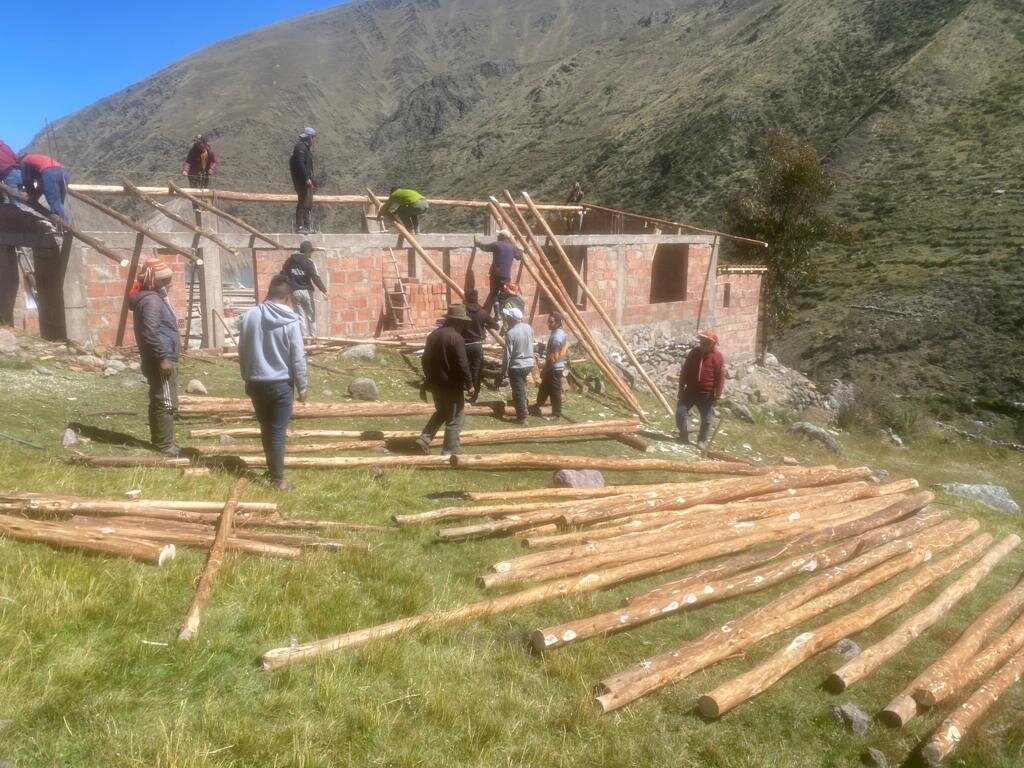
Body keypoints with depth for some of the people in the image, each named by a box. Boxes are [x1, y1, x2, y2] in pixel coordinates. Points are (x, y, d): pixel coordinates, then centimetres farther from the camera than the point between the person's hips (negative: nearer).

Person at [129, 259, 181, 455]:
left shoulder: (154, 298, 18)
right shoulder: (152, 300, -15)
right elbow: (150, 332, -24)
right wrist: (163, 358, -25)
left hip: (160, 359, 11)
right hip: (161, 360, -11)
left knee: (158, 401, 15)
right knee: (167, 403, -8)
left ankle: (159, 441, 23)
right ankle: (165, 445, -4)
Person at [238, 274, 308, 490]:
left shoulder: (249, 316, 0)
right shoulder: (291, 321, -12)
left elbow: (242, 351, 7)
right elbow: (298, 357, -11)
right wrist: (303, 386, -1)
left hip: (255, 382, 4)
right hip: (281, 383, -4)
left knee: (266, 428, 18)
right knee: (277, 432, 1)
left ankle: (272, 470, 31)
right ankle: (277, 479, 5)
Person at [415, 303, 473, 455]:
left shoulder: (433, 334, 7)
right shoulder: (456, 338, -18)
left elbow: (425, 359, 14)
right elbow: (462, 365, -20)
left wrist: (429, 377, 25)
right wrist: (469, 383, -10)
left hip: (435, 383, 8)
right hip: (452, 385, -8)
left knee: (441, 412, 26)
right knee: (455, 419, 2)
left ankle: (423, 440, 17)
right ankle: (449, 453, 4)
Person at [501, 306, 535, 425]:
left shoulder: (510, 333, -19)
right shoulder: (528, 328, 0)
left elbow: (507, 355, -16)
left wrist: (503, 371, -7)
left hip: (516, 366, -7)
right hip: (529, 364, 7)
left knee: (518, 392, 2)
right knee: (521, 388, 28)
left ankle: (522, 418, 7)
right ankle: (523, 408, 41)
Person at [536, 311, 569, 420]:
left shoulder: (555, 337, -24)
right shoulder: (563, 334, 7)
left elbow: (552, 358, -22)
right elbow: (566, 353, 15)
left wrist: (544, 370, -13)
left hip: (554, 369, -10)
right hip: (559, 367, 10)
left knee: (554, 392, 1)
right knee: (544, 388, 21)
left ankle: (556, 414, 11)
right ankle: (537, 407, 34)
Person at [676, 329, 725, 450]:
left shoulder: (718, 357, -10)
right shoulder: (694, 352, 1)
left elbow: (720, 377, -10)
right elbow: (684, 371, 6)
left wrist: (717, 396, -12)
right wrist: (681, 388, 4)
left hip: (707, 394, -3)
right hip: (690, 390, 3)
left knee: (706, 419, 6)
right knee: (680, 413, 0)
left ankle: (702, 440, 24)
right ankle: (683, 435, 21)